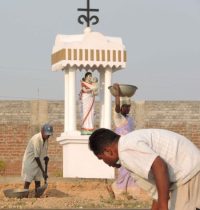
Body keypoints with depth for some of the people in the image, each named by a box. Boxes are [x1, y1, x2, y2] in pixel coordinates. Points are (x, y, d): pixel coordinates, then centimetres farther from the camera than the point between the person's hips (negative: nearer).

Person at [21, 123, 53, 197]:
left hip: (38, 162, 8)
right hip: (29, 162, -8)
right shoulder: (36, 139, -26)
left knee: (38, 182, 5)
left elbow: (45, 156, 6)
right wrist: (43, 171, -24)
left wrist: (45, 171, 3)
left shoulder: (45, 140, -1)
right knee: (27, 182, -7)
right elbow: (36, 157, -26)